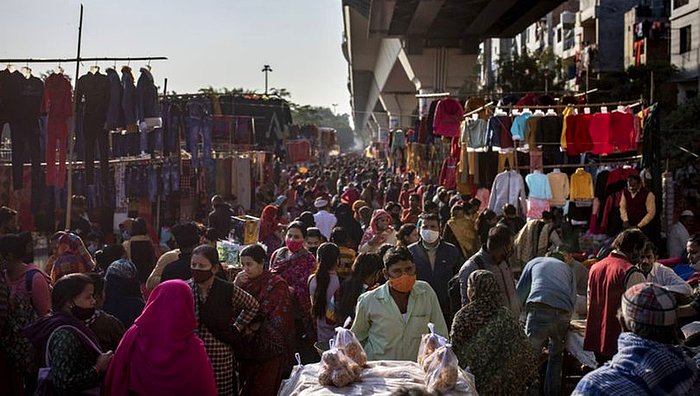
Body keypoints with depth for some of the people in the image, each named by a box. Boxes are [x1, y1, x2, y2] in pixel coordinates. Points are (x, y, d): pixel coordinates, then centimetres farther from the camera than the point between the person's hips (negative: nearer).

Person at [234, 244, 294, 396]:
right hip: (247, 348, 5)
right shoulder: (243, 282, 6)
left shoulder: (277, 284, -9)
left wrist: (253, 327, -11)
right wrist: (235, 286, -13)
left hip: (268, 349, -5)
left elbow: (278, 320, -12)